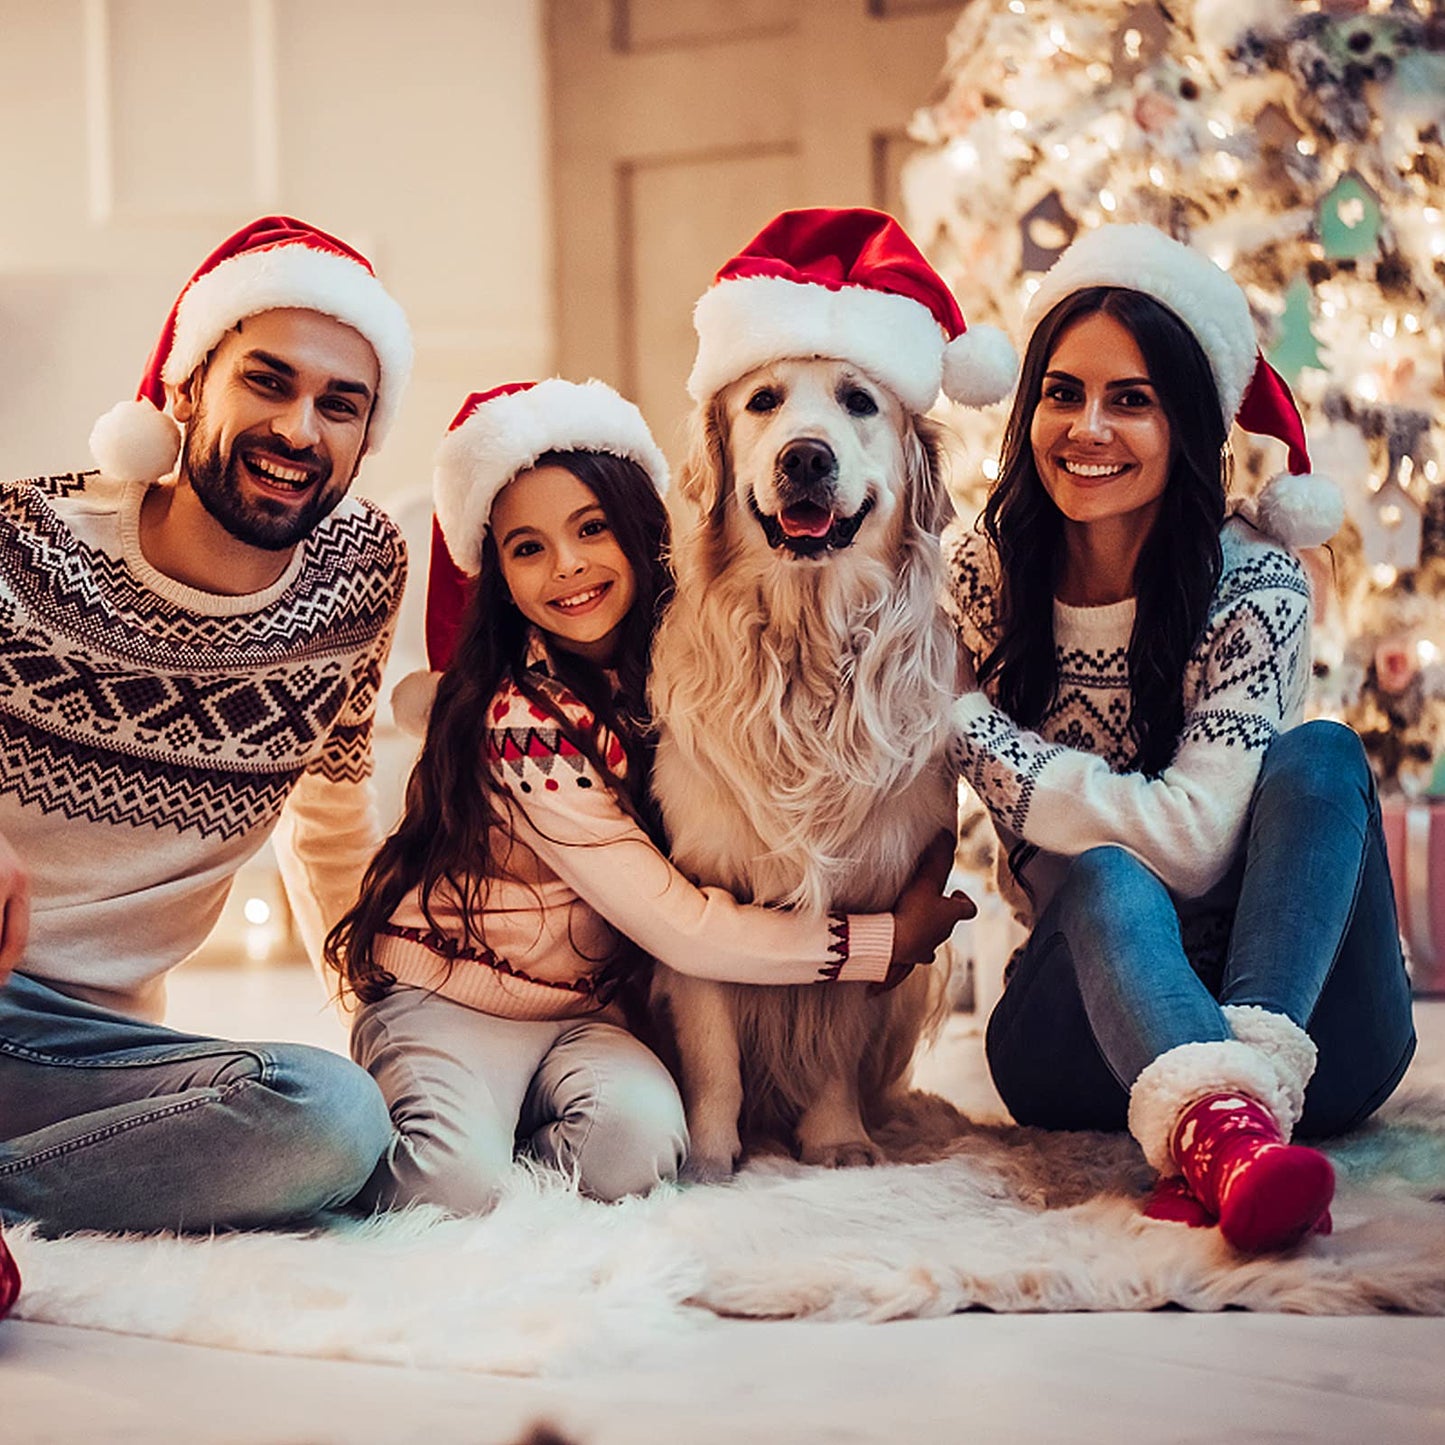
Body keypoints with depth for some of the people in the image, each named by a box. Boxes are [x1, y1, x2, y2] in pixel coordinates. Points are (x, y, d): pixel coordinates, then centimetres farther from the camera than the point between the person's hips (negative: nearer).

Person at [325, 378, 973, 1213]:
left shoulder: (666, 661, -1)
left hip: (588, 1014, 5)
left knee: (637, 1139, -30)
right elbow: (678, 925, -20)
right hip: (447, 1002, -5)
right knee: (455, 1178, -34)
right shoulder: (525, 722, -22)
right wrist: (890, 941, -14)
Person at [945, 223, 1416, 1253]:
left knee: (1322, 758, -26)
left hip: (1287, 1003, -1)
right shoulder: (984, 576, 1)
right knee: (1103, 874, -33)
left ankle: (1253, 1089, -48)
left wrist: (981, 737, -16)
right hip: (1085, 1001, 1)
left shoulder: (1255, 587, -9)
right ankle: (1221, 1123, -64)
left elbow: (1197, 838, -20)